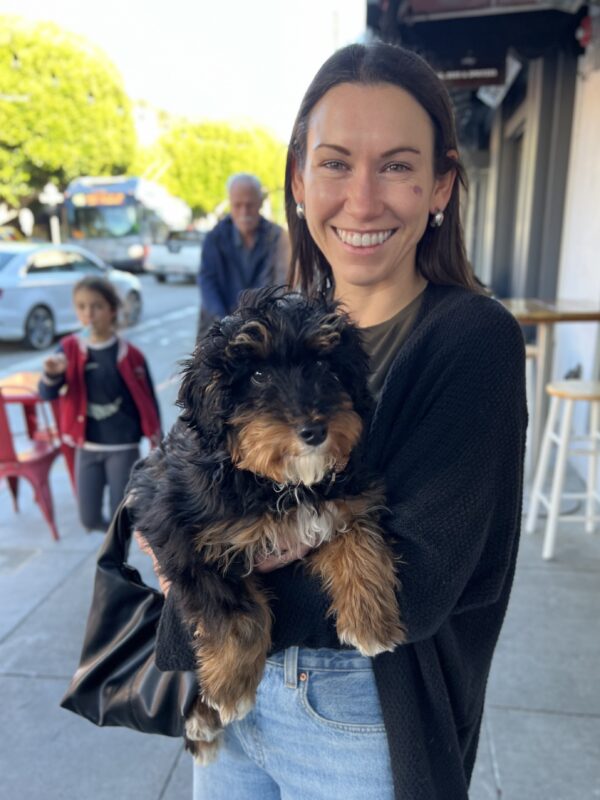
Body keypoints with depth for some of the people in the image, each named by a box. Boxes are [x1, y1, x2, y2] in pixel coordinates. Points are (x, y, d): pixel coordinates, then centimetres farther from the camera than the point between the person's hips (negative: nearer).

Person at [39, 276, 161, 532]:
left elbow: (147, 400, -2)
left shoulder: (129, 354, -10)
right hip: (87, 447, 3)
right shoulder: (70, 349, -4)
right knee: (90, 519, 11)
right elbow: (48, 394, -12)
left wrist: (156, 443, 1)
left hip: (123, 446, -2)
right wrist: (52, 374, -34)